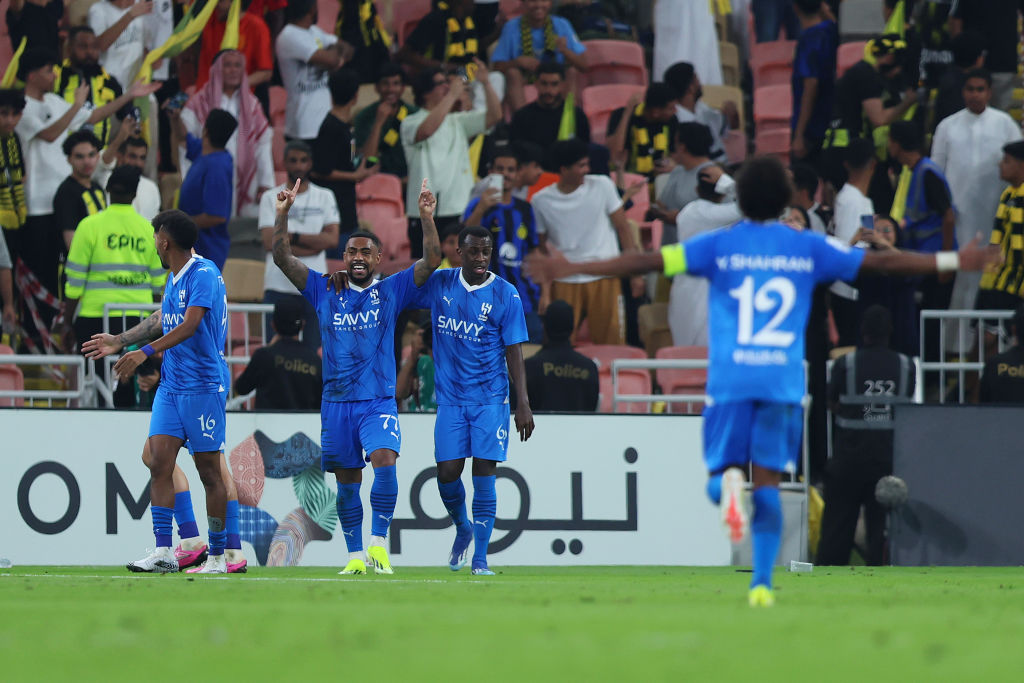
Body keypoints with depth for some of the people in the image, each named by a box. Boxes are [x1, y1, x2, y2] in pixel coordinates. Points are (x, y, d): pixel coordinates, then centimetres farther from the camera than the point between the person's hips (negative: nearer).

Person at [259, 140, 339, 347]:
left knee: (314, 349, 0)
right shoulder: (271, 198, 6)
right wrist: (313, 244, -9)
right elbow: (270, 242, -7)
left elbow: (332, 240, -3)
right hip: (279, 284, -1)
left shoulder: (324, 197, 9)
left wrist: (292, 236, -9)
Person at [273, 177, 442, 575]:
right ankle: (355, 556, 13)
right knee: (347, 482, 5)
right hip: (336, 403, 2)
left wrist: (426, 218, -15)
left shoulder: (391, 292, 6)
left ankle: (378, 543, -18)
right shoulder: (325, 292, 9)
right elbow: (283, 258, 4)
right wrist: (282, 214, -7)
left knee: (384, 461, -24)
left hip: (379, 402, -2)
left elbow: (431, 261, -3)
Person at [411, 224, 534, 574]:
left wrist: (523, 404, -9)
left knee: (484, 474, -7)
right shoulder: (439, 284, 3)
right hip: (451, 397, 2)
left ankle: (480, 558, -3)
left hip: (490, 399, -2)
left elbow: (514, 353, -3)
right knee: (447, 473, -1)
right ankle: (463, 529, 30)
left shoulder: (506, 295, -4)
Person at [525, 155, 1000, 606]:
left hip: (730, 380, -1)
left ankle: (728, 484, -31)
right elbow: (880, 262, 11)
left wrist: (570, 270, 5)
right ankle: (762, 583, -4)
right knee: (768, 482, 6)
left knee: (720, 474, 7)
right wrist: (953, 262, 20)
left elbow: (648, 262, 0)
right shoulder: (809, 249, 7)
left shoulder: (719, 246, 4)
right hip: (784, 382, 1)